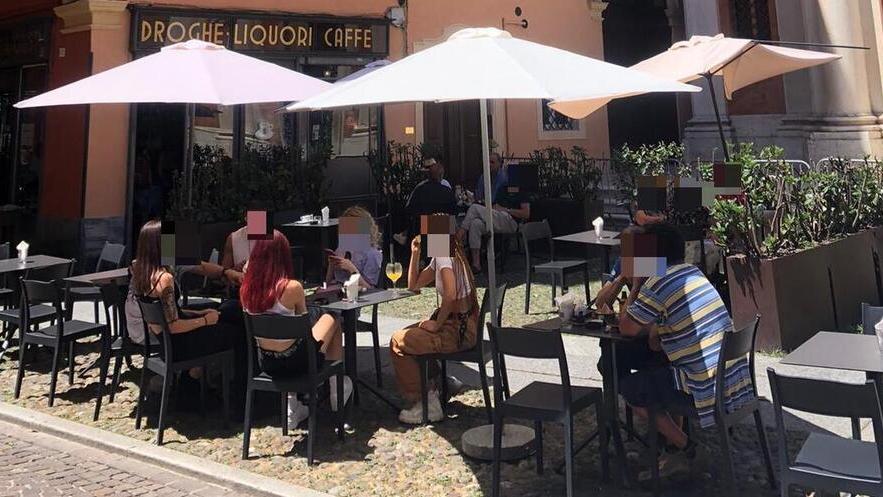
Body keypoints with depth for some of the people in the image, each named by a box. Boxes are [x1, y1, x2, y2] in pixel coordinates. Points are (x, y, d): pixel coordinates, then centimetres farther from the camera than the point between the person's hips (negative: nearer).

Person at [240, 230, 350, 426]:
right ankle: (337, 386, 35)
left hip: (265, 363, 5)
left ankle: (293, 408, 32)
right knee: (330, 319, 21)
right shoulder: (292, 287, -22)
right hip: (295, 362, -4)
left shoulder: (246, 288, -8)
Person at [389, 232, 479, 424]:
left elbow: (450, 295, -30)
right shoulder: (439, 257, 12)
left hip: (459, 329, -10)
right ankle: (429, 392, 23)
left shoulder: (443, 255, -18)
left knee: (398, 343, -4)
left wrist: (437, 324, -17)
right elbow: (413, 285, 17)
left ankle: (421, 404, 5)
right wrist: (415, 253, 7)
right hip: (462, 324, 10)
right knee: (406, 335, 20)